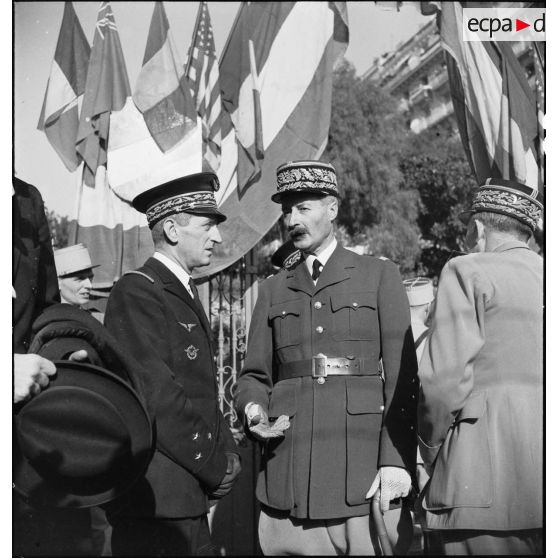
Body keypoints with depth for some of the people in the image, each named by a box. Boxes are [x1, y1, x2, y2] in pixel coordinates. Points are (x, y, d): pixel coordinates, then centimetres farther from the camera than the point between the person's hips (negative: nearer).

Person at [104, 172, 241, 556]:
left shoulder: (185, 294, 17)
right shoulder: (136, 292, -13)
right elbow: (157, 398, -20)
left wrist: (227, 454, 5)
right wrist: (217, 466, -11)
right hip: (153, 498, -9)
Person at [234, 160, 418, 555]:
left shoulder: (380, 275, 8)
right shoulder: (273, 290, 17)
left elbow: (402, 375, 0)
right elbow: (254, 376, 16)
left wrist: (397, 461, -10)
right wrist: (254, 411, -7)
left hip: (364, 464, -2)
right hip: (288, 470, 3)